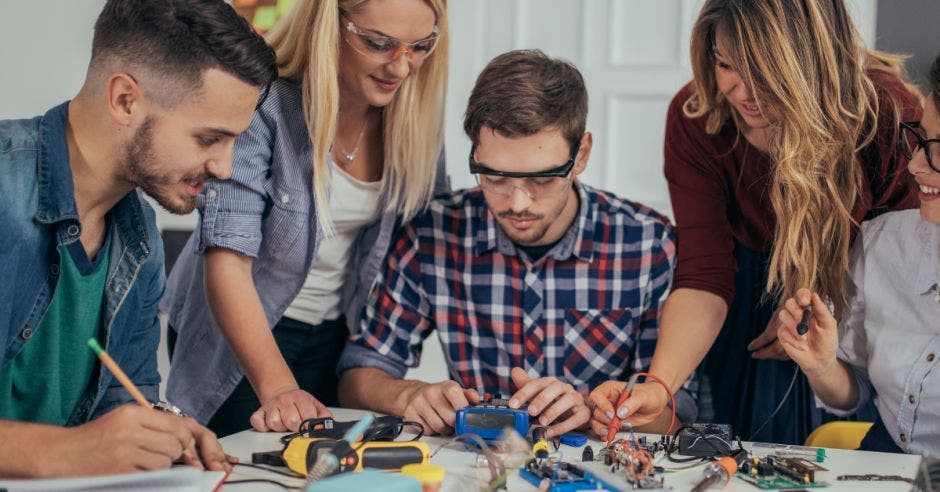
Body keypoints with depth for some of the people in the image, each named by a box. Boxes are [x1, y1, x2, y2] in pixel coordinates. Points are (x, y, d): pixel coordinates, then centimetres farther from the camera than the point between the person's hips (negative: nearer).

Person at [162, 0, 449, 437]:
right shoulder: (263, 103, -25)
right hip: (242, 330, -4)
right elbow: (227, 259, -29)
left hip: (339, 332, 4)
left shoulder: (417, 105, -10)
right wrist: (278, 388, -40)